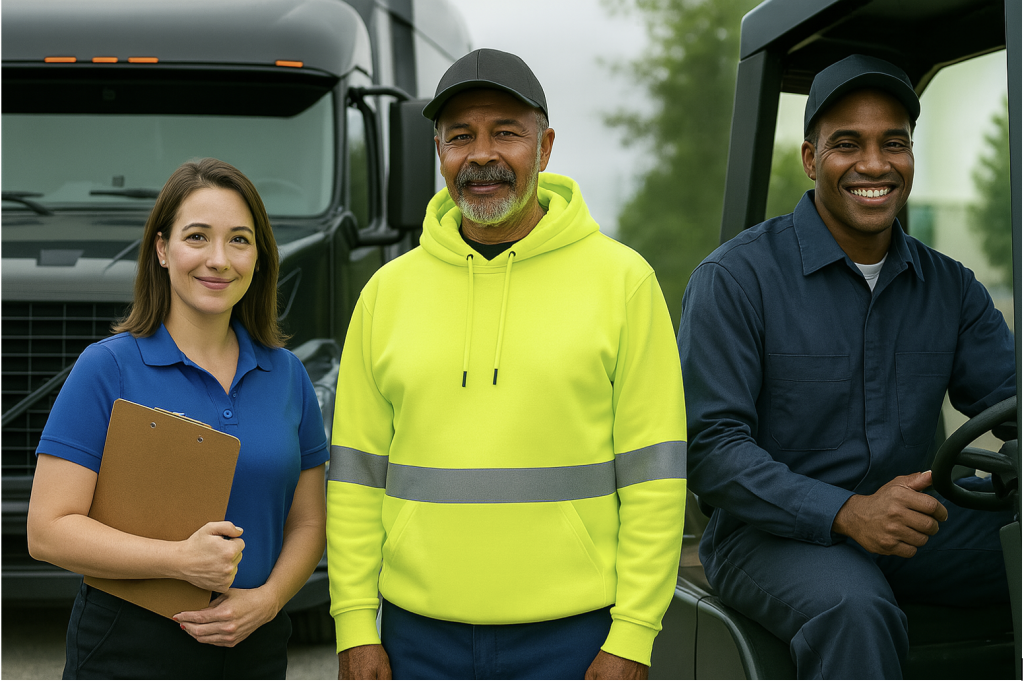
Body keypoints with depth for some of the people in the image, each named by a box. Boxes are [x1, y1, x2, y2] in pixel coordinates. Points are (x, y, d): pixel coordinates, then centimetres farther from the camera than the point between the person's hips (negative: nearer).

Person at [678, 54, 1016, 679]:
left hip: (913, 523, 5)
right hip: (770, 531, -5)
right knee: (854, 611, -37)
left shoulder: (950, 287, 11)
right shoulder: (735, 278, -7)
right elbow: (709, 446, -13)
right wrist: (847, 513, -27)